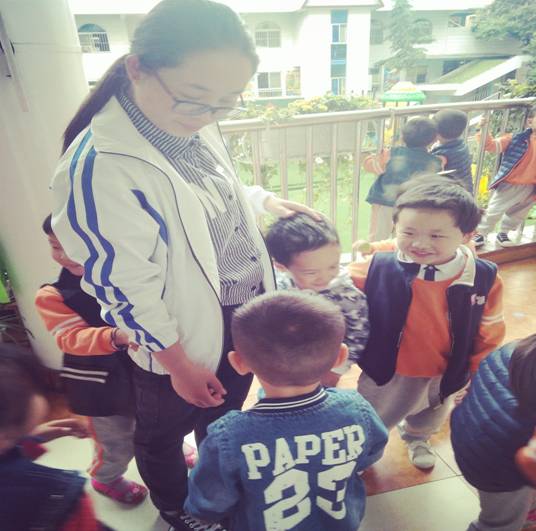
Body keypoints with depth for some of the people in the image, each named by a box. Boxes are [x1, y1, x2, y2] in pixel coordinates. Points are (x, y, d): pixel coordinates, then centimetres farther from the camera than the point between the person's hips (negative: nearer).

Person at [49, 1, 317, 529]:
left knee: (225, 414, 31)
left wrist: (266, 200, 0)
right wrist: (180, 363, -14)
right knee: (164, 433, 24)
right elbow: (123, 287, -23)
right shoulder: (101, 167, -29)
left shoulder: (194, 125, -6)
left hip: (242, 317, 8)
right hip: (183, 339, -7)